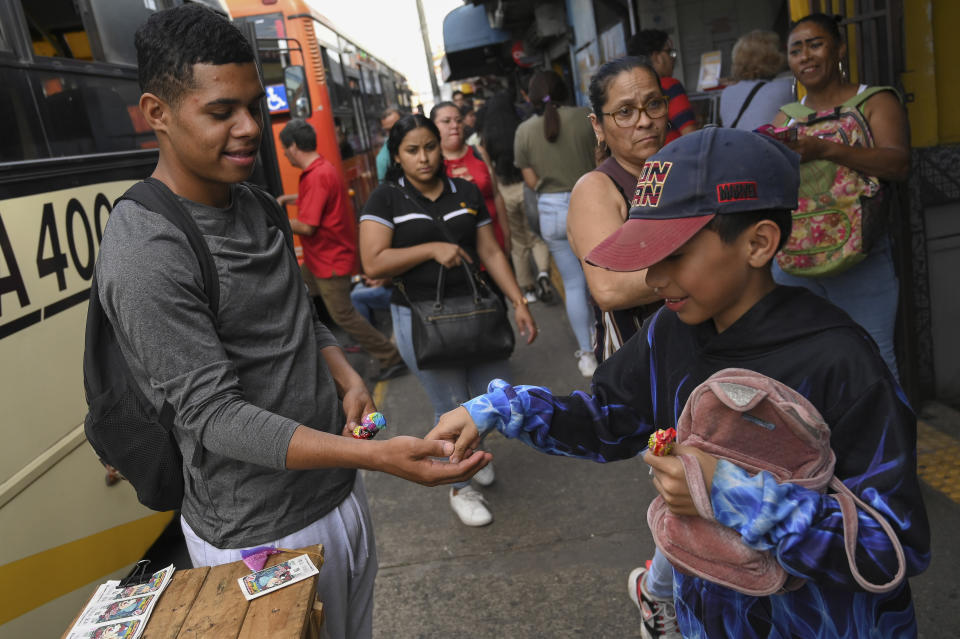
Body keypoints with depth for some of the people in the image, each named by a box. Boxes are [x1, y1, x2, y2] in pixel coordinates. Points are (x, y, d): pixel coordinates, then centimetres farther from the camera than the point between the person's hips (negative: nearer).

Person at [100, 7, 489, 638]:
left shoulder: (249, 201, 4)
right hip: (262, 535, -7)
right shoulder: (145, 256, -23)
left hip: (339, 488, 8)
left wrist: (348, 379, -7)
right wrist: (377, 456, -34)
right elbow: (212, 414, -25)